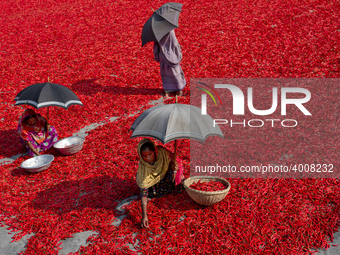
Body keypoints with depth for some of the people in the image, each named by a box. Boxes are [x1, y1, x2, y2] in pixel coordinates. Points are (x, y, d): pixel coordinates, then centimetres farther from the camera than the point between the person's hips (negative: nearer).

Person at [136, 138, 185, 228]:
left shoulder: (163, 153, -34)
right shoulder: (142, 168, -33)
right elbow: (143, 191, -37)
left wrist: (174, 169, -42)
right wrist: (144, 215, -46)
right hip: (155, 180, 0)